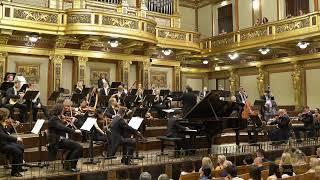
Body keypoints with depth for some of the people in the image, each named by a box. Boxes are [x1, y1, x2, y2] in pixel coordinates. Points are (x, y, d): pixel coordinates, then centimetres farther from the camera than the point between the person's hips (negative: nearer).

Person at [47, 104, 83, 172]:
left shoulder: (57, 118, 15)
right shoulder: (53, 119, -16)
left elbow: (63, 128, 18)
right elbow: (63, 128, -29)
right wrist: (74, 131, -29)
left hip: (61, 139, 11)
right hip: (57, 141, -11)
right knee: (78, 147, -16)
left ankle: (67, 164, 24)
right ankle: (71, 166, -8)